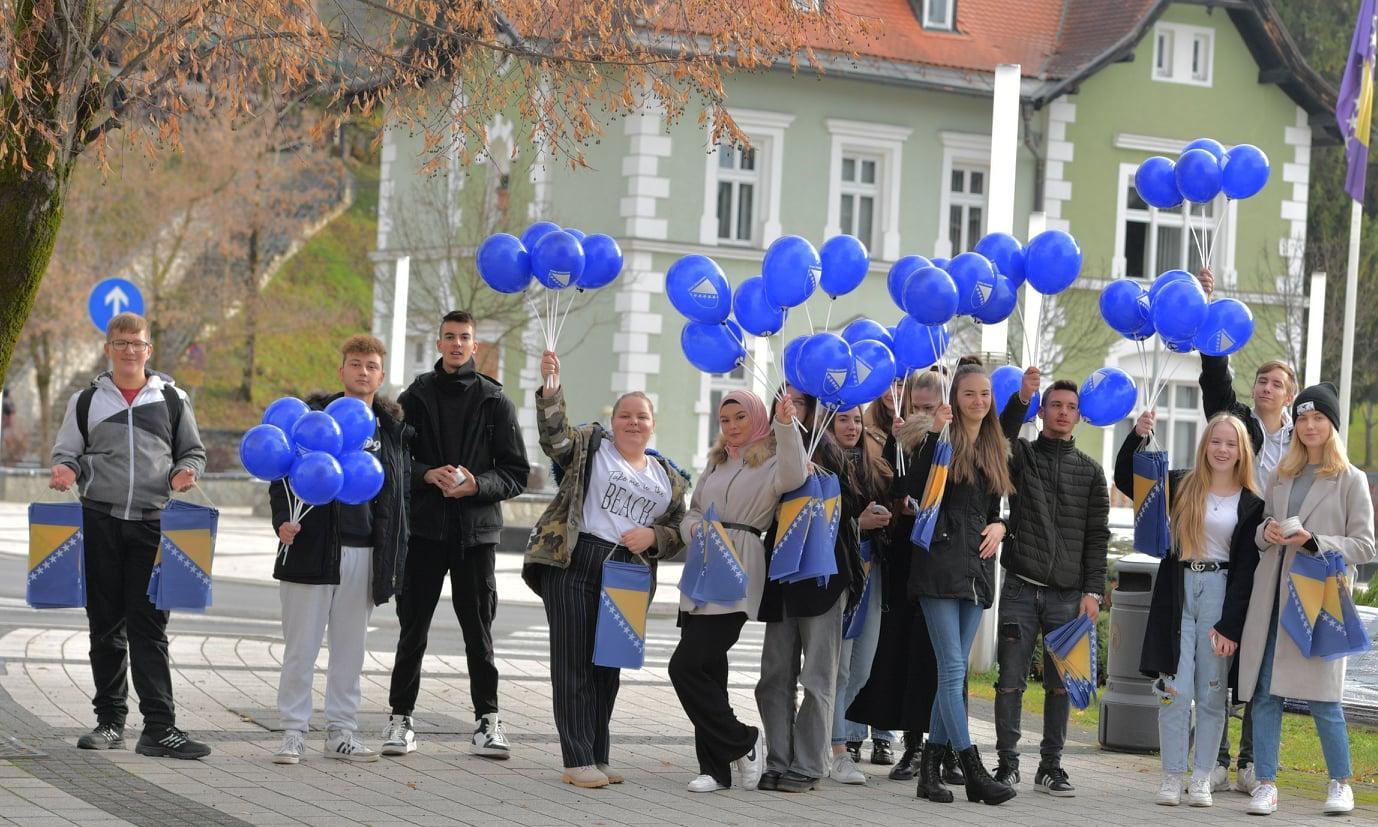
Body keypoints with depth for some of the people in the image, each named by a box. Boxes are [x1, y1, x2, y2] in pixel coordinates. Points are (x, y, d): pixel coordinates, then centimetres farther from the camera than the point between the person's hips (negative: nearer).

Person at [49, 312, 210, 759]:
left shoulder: (172, 399, 9)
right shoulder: (86, 401, 11)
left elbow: (193, 451, 16)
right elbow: (67, 452, 15)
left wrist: (185, 472, -6)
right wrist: (65, 470, -8)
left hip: (152, 522, -1)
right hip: (99, 521, 1)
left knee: (150, 626, -6)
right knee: (106, 625, 6)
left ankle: (159, 727, -9)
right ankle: (110, 719, 15)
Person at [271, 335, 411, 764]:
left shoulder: (391, 427, 10)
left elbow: (402, 491, 14)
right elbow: (283, 474, 0)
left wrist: (394, 555, 9)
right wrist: (283, 520, -16)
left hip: (364, 553, 3)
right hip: (313, 548, -3)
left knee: (350, 647, 9)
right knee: (301, 646, 0)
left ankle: (341, 731, 16)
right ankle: (294, 731, 7)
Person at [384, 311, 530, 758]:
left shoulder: (495, 402, 6)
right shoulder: (415, 397, 7)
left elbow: (516, 473, 5)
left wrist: (477, 485, -13)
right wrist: (427, 474, -13)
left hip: (476, 531, 0)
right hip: (424, 527, 0)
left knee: (478, 628, 3)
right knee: (413, 626, 2)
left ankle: (488, 720, 9)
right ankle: (401, 717, 9)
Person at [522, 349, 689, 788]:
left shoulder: (670, 478, 17)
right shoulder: (590, 445, 6)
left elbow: (679, 534, 17)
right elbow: (554, 436, -12)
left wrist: (652, 535, -4)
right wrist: (550, 388, -27)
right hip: (574, 563, -4)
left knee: (608, 665, 8)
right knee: (574, 663, -6)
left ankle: (598, 757, 15)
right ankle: (578, 760, -7)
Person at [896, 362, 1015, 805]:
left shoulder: (996, 449, 16)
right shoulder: (943, 439, -3)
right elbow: (913, 489, -17)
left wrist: (999, 526, 3)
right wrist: (934, 435, -23)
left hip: (977, 566, 7)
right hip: (941, 562, -7)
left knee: (954, 669, 6)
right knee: (953, 668, -9)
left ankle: (930, 767, 10)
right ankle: (974, 772, -10)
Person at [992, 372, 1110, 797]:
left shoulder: (1090, 471, 12)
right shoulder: (1021, 455, 7)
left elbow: (1097, 535, 8)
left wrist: (1093, 591, -1)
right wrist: (1020, 399, -31)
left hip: (1068, 594, 2)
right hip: (1021, 588, -1)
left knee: (1060, 683, 2)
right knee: (1011, 678, -3)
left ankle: (1051, 765, 10)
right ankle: (1008, 762, 5)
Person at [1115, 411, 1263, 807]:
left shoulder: (1251, 504, 4)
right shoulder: (1181, 486, 8)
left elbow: (1245, 568, 0)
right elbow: (1125, 479, 3)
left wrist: (1229, 623, -7)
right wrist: (1137, 435, -12)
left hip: (1220, 594, 0)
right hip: (1176, 594, 1)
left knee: (1212, 693, 1)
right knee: (1175, 689, -3)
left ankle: (1202, 779, 8)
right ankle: (1172, 776, 4)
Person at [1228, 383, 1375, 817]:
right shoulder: (1281, 476, 15)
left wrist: (1314, 542, -15)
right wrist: (1267, 532, -2)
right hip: (1271, 597, 4)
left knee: (1320, 694, -3)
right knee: (1264, 693, 1)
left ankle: (1341, 783, 13)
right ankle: (1266, 784, 6)